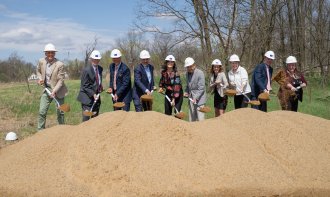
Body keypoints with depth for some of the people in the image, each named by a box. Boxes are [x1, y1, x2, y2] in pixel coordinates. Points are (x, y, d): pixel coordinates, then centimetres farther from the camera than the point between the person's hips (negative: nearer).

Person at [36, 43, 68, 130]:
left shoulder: (60, 64, -17)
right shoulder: (41, 61, -4)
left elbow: (60, 80, -15)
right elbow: (38, 71, 18)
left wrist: (54, 91, -25)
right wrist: (40, 78, -1)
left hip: (58, 91, -3)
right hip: (46, 89, 3)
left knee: (60, 112, 7)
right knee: (42, 112, -1)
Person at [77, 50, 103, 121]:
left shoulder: (100, 69, 8)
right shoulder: (86, 70, -12)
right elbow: (84, 86, -12)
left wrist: (100, 87, 4)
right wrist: (93, 94, -19)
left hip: (96, 96, 7)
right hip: (87, 97, -7)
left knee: (95, 117, 8)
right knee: (86, 118, -8)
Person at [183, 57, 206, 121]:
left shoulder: (200, 73, -13)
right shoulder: (187, 74, 8)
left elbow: (201, 88, -16)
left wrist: (196, 98, -23)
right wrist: (186, 92, 4)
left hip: (199, 98, -7)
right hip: (191, 98, 7)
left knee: (200, 118, -9)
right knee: (191, 118, 9)